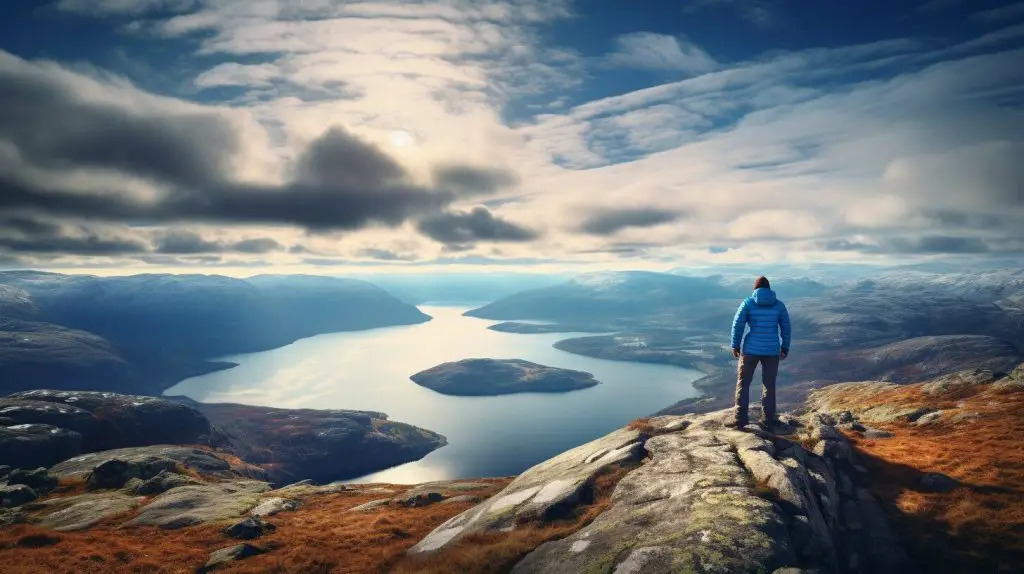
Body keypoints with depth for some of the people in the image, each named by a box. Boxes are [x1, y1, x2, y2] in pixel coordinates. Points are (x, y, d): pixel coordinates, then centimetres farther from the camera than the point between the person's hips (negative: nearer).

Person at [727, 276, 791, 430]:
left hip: (751, 349, -2)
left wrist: (735, 345, 2)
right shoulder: (779, 304, 3)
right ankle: (768, 419, 20)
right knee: (769, 385, 17)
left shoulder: (748, 303, -4)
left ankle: (741, 419, 4)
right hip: (772, 350, 2)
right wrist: (785, 348, 15)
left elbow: (738, 325, -8)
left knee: (743, 383, 9)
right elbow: (786, 328, 5)